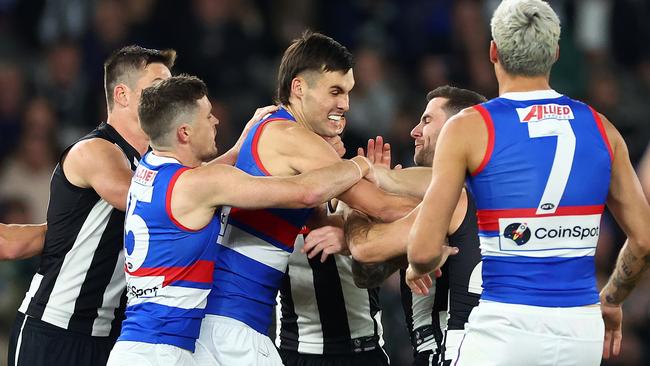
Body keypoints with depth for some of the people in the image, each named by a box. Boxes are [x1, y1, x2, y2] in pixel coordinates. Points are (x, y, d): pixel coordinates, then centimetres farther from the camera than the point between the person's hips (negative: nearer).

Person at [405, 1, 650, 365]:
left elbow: (425, 250, -10)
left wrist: (419, 266, 13)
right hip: (583, 331, 4)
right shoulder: (601, 128, 7)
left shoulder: (469, 128, -4)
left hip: (506, 328, -4)